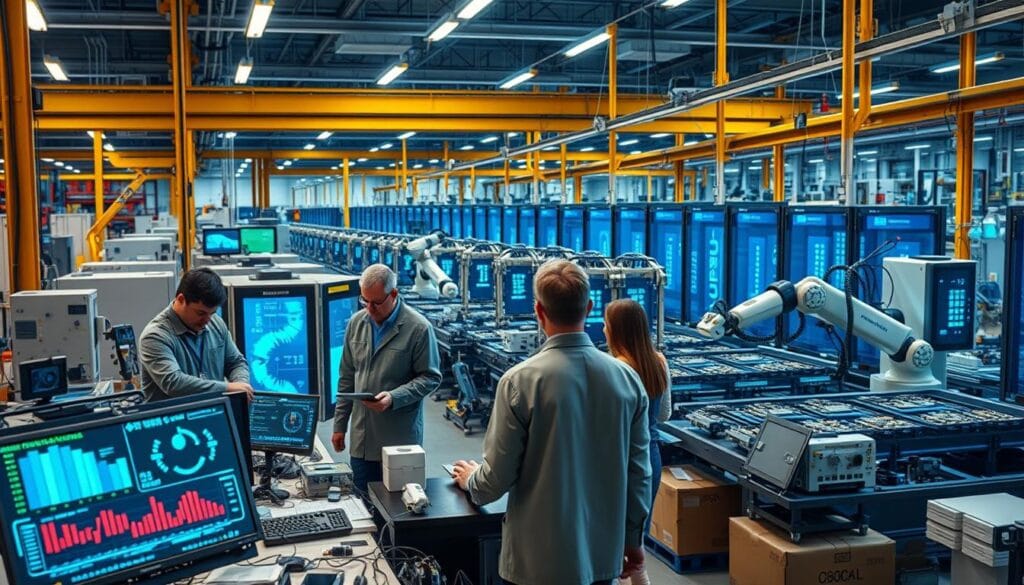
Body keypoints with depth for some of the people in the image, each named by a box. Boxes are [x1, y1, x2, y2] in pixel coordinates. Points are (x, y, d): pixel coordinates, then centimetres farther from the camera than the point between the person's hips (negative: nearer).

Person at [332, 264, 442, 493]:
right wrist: (340, 425, 13)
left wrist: (394, 398, -20)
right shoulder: (356, 323, 7)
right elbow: (347, 377, 13)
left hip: (400, 439, -4)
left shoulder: (419, 328, -9)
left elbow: (431, 377, -6)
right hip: (361, 439, 5)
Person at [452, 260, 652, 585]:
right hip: (604, 552, 4)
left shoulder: (520, 381, -17)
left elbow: (498, 477, -12)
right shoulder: (627, 378, -6)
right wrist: (633, 539, 14)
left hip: (541, 557, -4)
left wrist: (471, 480, 11)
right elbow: (638, 472, 0)